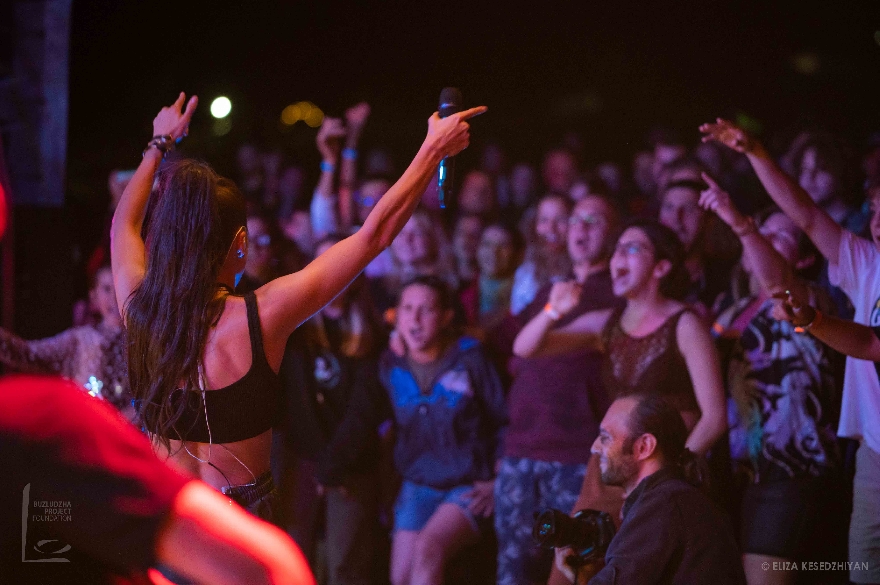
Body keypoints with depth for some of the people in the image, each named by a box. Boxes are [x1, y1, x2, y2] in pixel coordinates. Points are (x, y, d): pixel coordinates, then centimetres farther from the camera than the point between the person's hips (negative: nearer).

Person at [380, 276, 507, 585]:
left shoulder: (470, 360, -8)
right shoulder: (391, 366, 2)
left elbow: (505, 422, -1)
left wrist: (496, 481, -6)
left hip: (468, 488, -4)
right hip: (417, 487, 4)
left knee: (428, 547, -29)